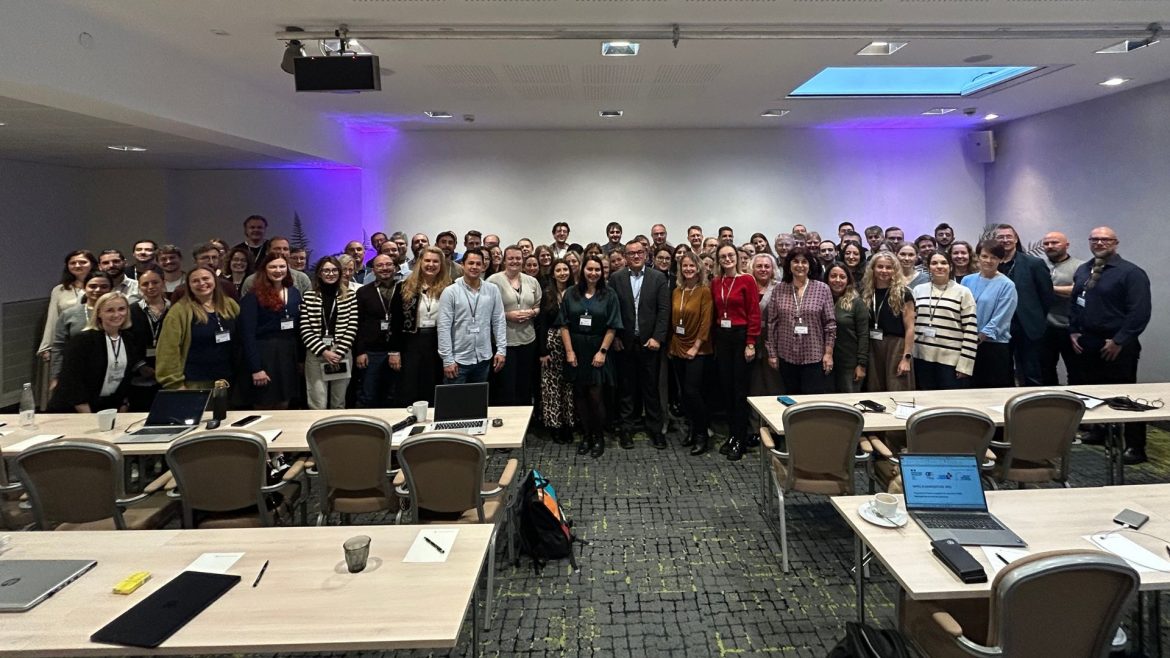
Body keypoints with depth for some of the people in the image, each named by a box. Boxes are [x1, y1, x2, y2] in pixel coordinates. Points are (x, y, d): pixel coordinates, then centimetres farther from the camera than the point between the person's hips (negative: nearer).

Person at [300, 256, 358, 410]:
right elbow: (305, 330, -1)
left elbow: (352, 328, 0)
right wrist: (324, 351, -10)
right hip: (315, 355, -1)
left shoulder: (350, 296, 6)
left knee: (339, 403, 8)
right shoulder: (308, 297, 5)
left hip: (342, 354, 1)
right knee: (318, 405, -3)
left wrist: (339, 353, -9)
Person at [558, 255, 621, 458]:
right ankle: (586, 435, 17)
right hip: (576, 351, 2)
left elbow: (612, 327, -2)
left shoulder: (608, 295, 1)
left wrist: (602, 351, -9)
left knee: (595, 395, -5)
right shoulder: (571, 294, 4)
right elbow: (564, 325, 2)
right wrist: (569, 351, -5)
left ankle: (599, 437, 11)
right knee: (579, 394, 5)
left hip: (597, 351, -2)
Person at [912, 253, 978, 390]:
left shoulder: (963, 292, -1)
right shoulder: (918, 290, 9)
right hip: (922, 358, 3)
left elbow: (971, 330, -4)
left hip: (951, 359, -3)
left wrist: (964, 364, -10)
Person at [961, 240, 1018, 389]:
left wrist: (978, 339, -14)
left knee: (997, 389, 2)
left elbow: (999, 319, -11)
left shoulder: (1007, 285, -6)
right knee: (973, 386, 12)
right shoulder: (967, 280, 6)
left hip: (995, 345, -4)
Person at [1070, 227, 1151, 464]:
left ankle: (1135, 447, 5)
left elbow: (1140, 312, -16)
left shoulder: (1131, 273, -11)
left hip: (1117, 346, -7)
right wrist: (1073, 331, 8)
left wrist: (1119, 341, -18)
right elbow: (1074, 302, 19)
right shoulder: (1082, 271, 12)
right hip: (1087, 342, 7)